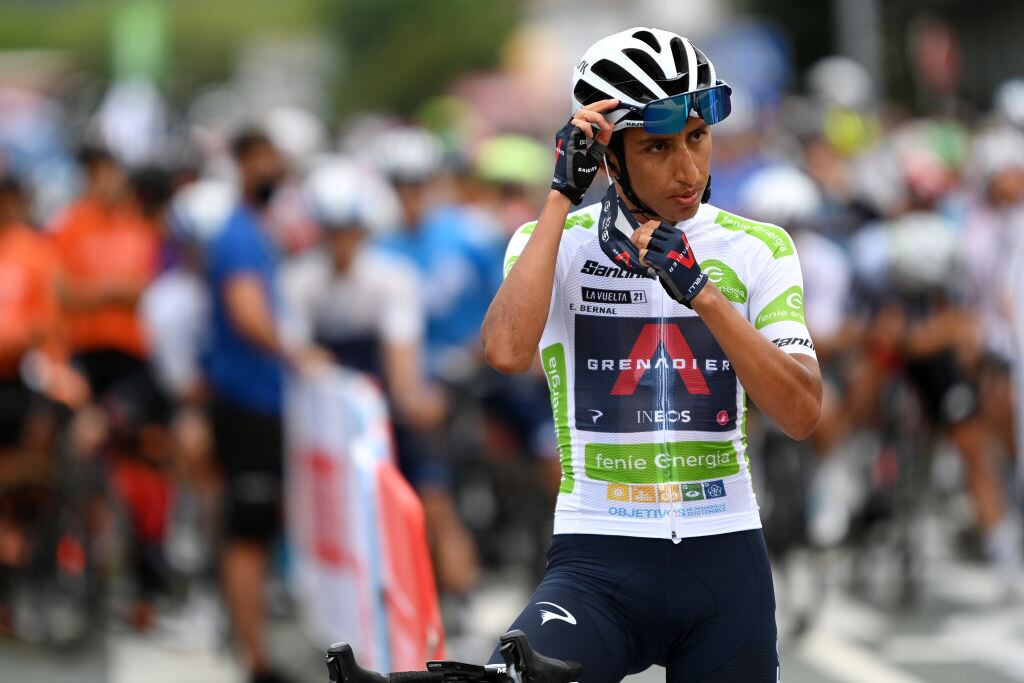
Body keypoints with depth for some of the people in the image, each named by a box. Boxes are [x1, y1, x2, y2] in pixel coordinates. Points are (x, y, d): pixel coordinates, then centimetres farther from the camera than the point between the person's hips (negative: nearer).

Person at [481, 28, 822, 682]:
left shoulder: (757, 250, 6)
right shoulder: (554, 242, 3)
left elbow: (801, 413, -6)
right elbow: (507, 350, -19)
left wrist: (698, 289, -17)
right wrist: (564, 193, -15)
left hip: (724, 561, 3)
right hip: (599, 562, -3)